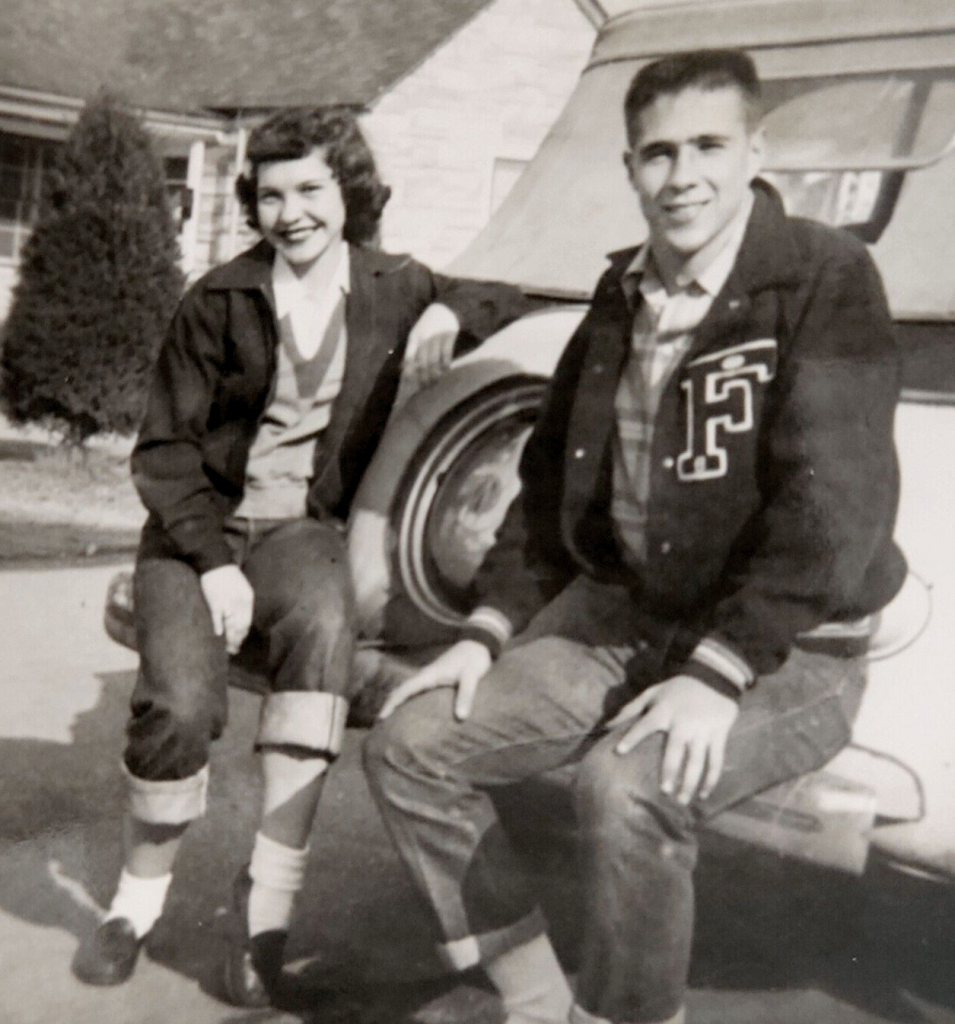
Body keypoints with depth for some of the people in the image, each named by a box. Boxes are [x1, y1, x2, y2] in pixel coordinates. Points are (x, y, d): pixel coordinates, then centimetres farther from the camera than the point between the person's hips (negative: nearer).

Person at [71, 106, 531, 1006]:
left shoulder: (392, 290, 5)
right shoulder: (218, 302, -2)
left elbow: (507, 305, 18)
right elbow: (163, 449, -1)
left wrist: (448, 315, -6)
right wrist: (213, 561, -16)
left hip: (301, 528, 1)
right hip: (198, 528, -1)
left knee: (323, 623, -35)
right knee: (180, 702, -27)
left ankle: (271, 892, -26)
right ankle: (138, 899, 2)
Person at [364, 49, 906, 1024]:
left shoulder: (825, 278, -13)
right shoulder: (621, 299, 7)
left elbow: (832, 507, -21)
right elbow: (553, 474, 12)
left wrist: (716, 673, -26)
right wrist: (488, 630, 1)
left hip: (785, 650, -6)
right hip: (620, 617, 7)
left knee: (628, 786, -35)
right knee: (411, 742, -4)